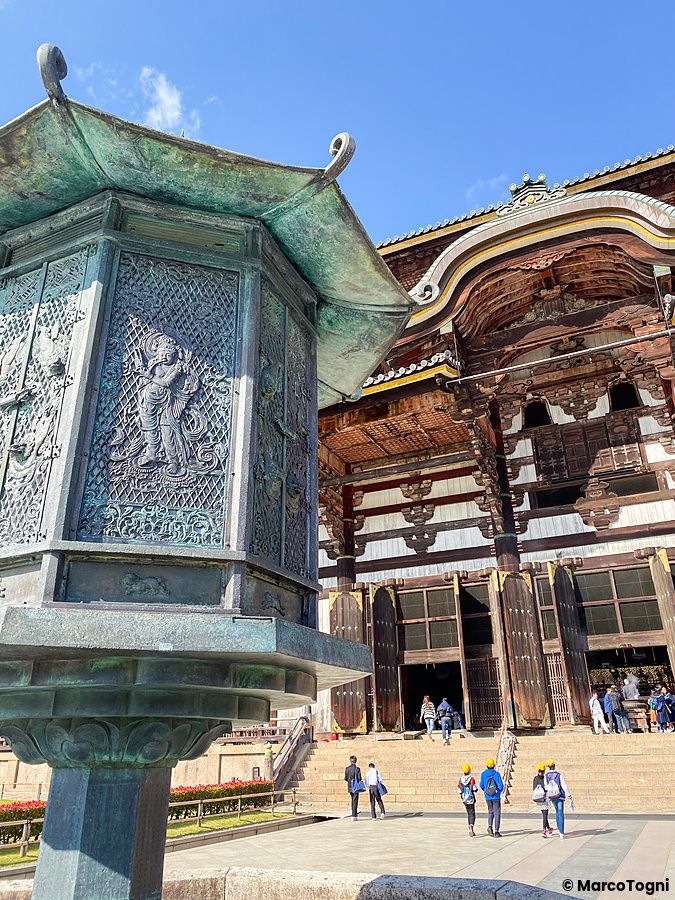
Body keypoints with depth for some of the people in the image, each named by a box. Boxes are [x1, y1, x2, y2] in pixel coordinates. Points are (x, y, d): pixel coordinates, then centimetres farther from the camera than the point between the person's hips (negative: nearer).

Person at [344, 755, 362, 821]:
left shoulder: (347, 768, -1)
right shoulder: (357, 769, -10)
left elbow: (345, 778, 1)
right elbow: (359, 778, -10)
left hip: (350, 787, 4)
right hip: (356, 786, -4)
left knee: (353, 800, 20)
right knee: (355, 801, 2)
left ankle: (354, 814, 25)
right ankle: (353, 816, -1)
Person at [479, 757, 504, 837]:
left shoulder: (483, 774, -4)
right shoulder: (496, 774, -12)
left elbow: (481, 785, 3)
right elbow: (501, 786, -12)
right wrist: (499, 791, 10)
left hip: (487, 797, 3)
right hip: (496, 796, -3)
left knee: (490, 811, 21)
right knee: (497, 813, 7)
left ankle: (490, 826, 3)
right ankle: (496, 831, 4)